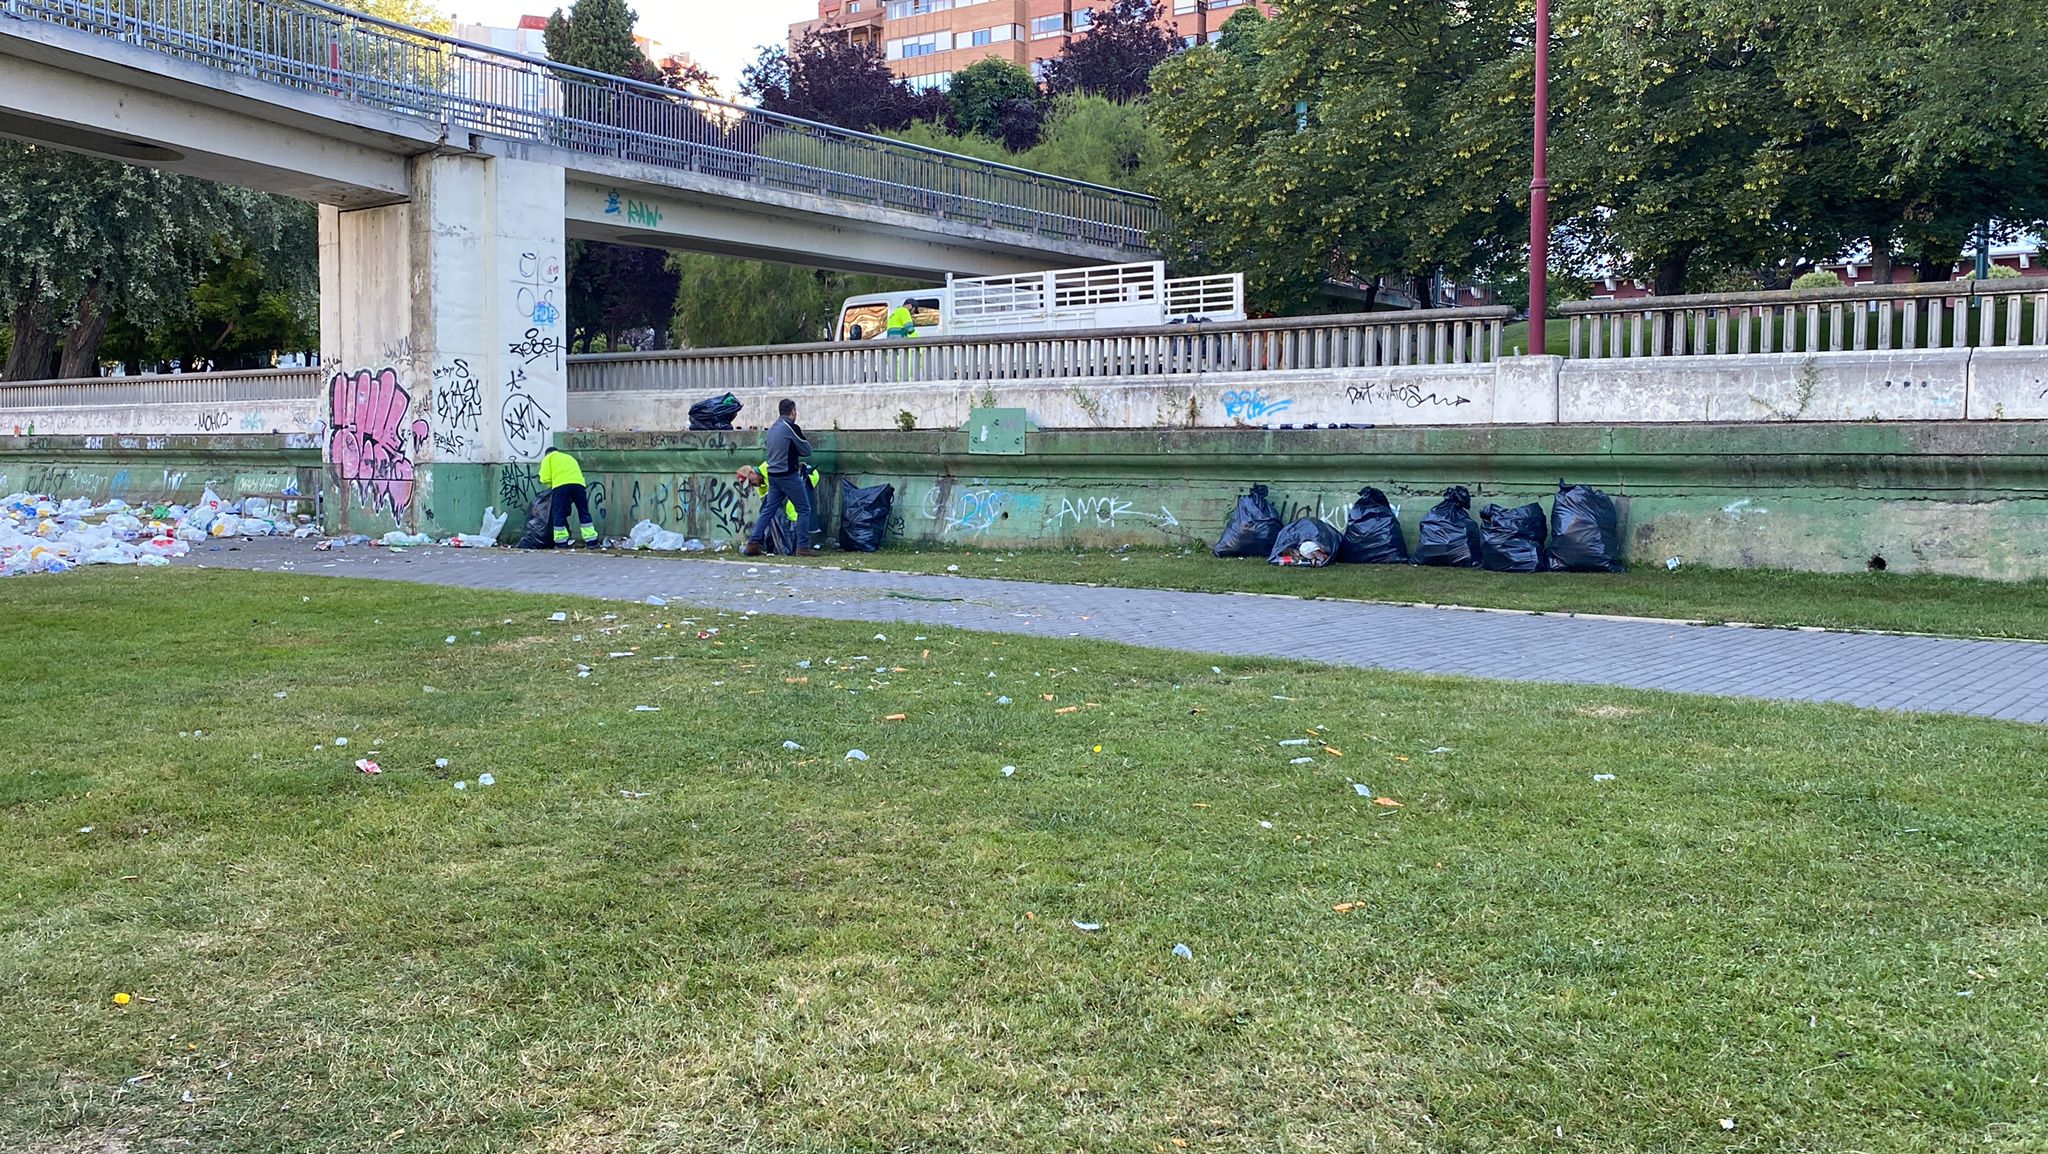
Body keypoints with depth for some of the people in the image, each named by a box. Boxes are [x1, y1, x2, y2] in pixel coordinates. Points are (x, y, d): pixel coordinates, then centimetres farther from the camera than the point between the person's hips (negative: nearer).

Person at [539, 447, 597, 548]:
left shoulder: (548, 458, 24)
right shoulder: (569, 457, 39)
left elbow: (545, 477, 9)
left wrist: (551, 485, 28)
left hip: (561, 484, -4)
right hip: (578, 483, 4)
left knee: (559, 514, 3)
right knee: (584, 513, 8)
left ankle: (561, 542, 2)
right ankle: (591, 541, 4)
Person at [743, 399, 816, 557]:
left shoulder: (772, 429, 12)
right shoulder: (792, 428, -11)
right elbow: (807, 450, -7)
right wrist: (801, 435, 13)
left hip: (773, 475, 7)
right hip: (789, 476, -7)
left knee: (768, 510, 11)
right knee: (804, 509, 1)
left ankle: (752, 544, 6)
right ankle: (803, 547, -1)